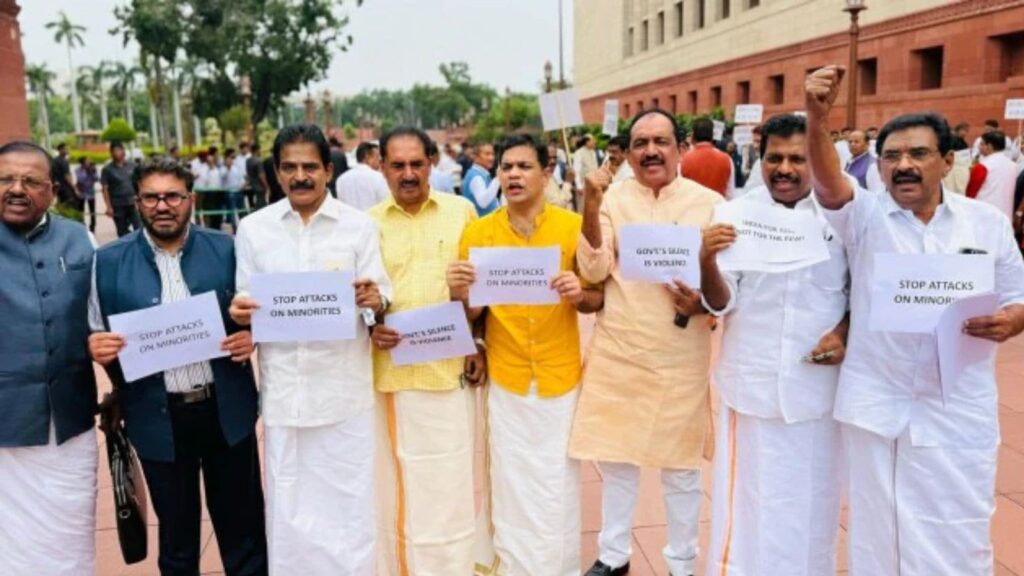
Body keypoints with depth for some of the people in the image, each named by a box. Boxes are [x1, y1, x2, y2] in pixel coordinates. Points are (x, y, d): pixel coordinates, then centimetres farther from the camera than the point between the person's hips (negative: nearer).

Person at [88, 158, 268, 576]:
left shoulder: (226, 250, 0)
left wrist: (250, 337, -14)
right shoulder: (109, 261, -1)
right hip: (158, 417, 0)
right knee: (176, 539, 17)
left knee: (243, 528, 13)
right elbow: (97, 335, 6)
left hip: (226, 410, 0)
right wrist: (97, 347, -16)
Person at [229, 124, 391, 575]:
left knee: (348, 501, 6)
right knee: (288, 507, 10)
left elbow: (381, 297, -1)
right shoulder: (253, 228, 6)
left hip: (344, 386, -1)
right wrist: (240, 311, -12)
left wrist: (374, 300, -23)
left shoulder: (360, 226, 2)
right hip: (283, 387, 2)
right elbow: (245, 302, 9)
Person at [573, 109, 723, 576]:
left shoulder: (709, 202, -3)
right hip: (617, 352, 1)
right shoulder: (612, 198, -1)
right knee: (616, 458, 14)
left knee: (681, 465, 12)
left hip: (682, 357, -1)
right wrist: (592, 204, -23)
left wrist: (702, 301, -18)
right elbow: (594, 272, -11)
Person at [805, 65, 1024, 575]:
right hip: (877, 406, -1)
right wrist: (816, 120, -43)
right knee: (877, 531, 15)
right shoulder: (864, 215, -4)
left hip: (960, 412, 1)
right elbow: (827, 181, -25)